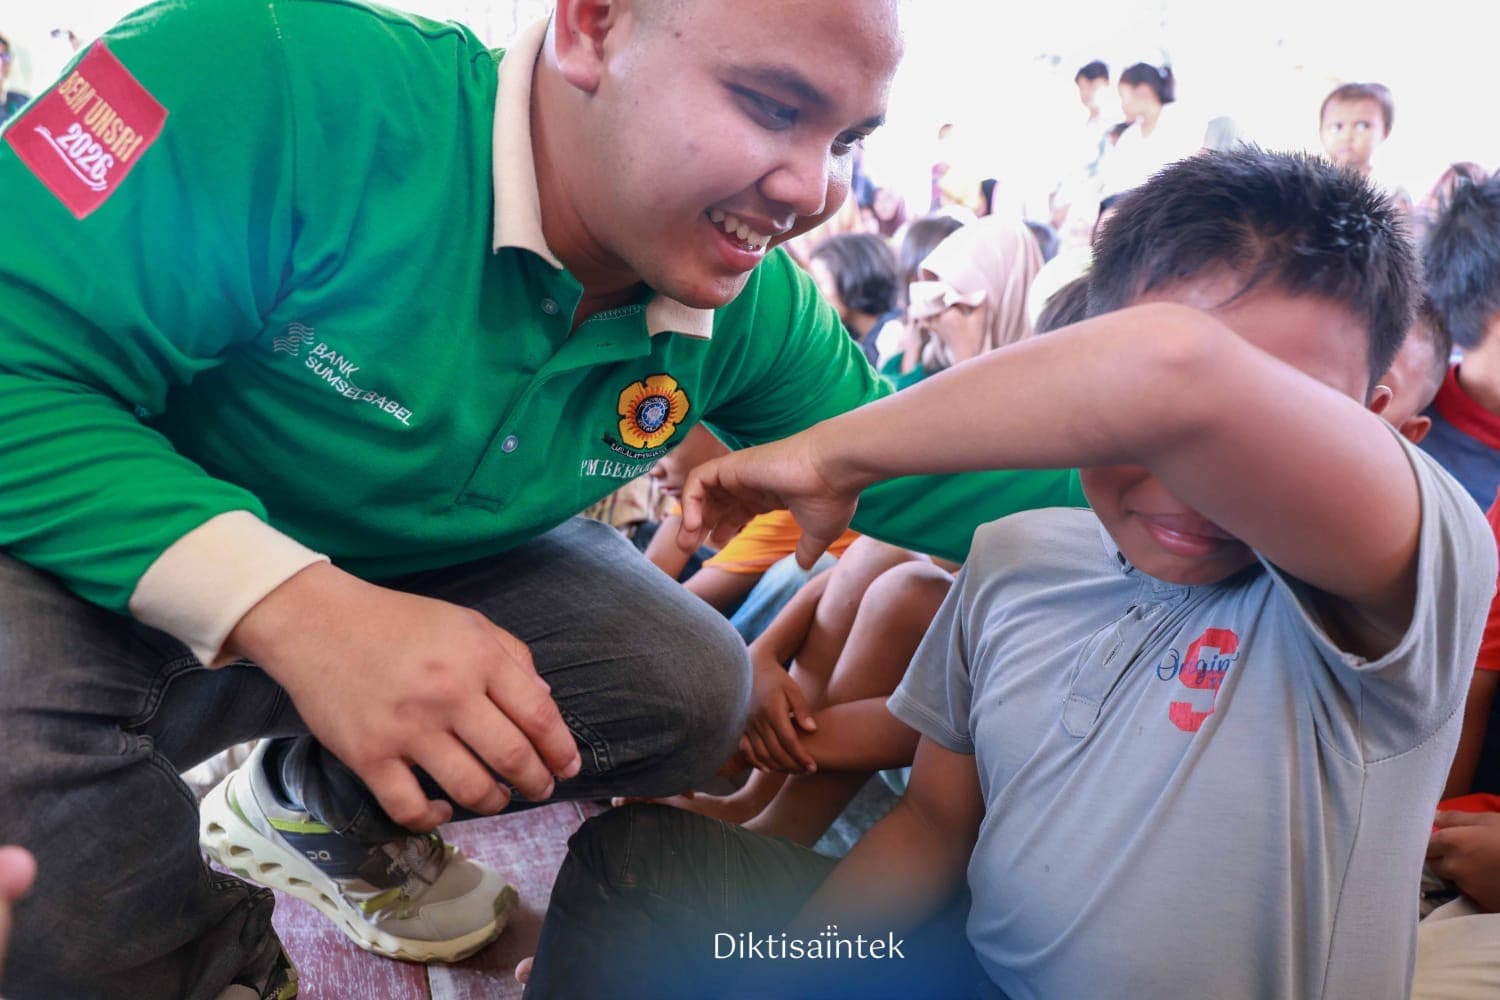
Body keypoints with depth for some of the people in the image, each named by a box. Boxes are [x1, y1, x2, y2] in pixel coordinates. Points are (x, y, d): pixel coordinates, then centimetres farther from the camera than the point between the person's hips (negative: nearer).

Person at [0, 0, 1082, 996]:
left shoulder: (750, 314, -12)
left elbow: (917, 477, -1)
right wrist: (291, 606, -43)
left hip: (430, 582, 6)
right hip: (119, 571, -5)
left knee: (694, 686, -9)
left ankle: (327, 810, 16)